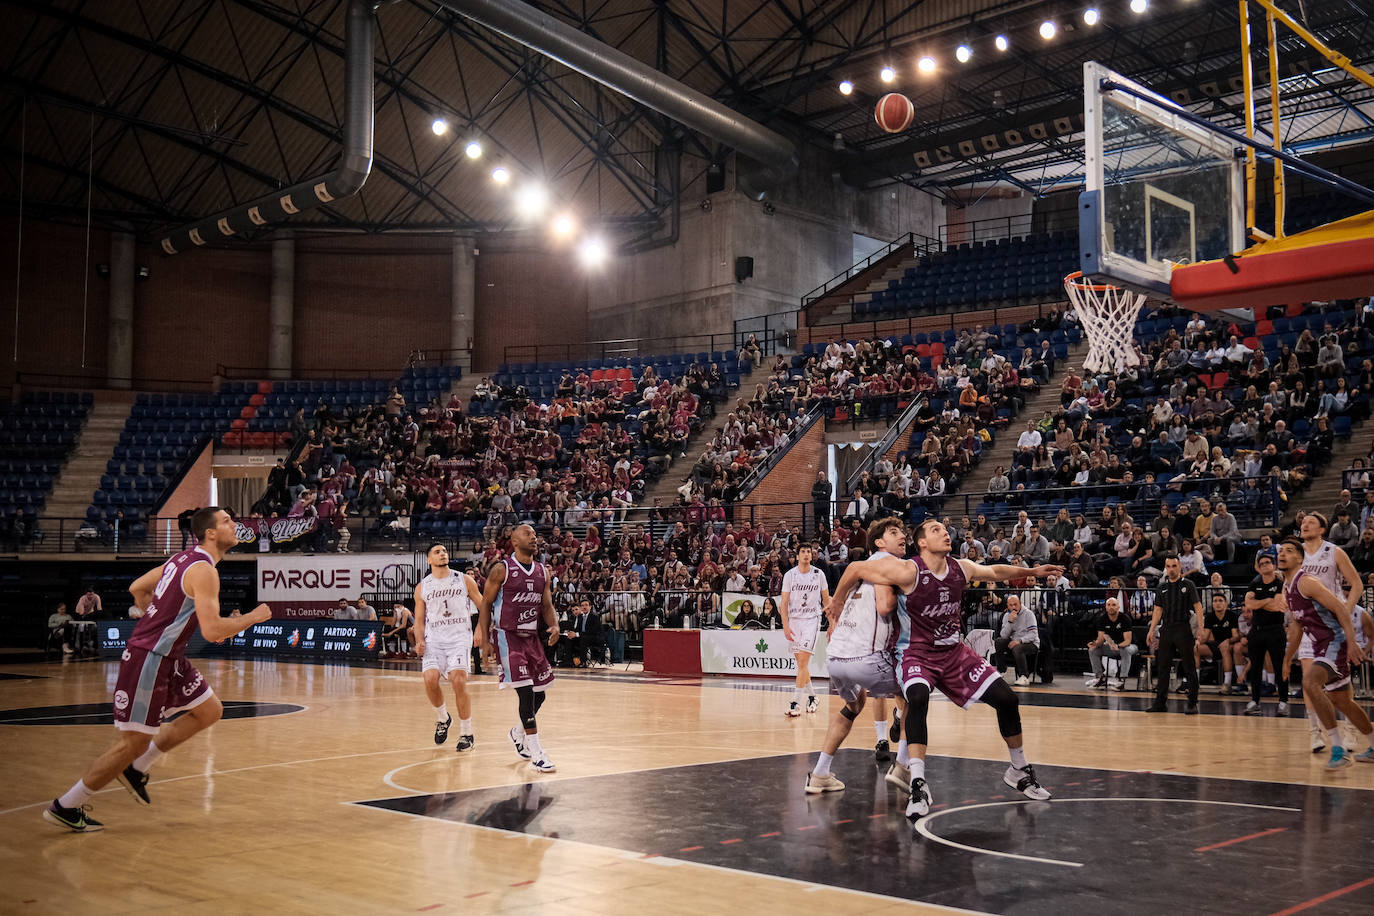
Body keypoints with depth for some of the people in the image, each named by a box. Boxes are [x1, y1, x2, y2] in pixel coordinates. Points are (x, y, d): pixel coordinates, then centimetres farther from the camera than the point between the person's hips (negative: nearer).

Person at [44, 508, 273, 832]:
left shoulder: (184, 559, 10)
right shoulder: (204, 571, -19)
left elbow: (137, 588, 20)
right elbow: (212, 630, -27)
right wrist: (254, 617, -13)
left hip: (168, 658, 10)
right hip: (149, 659, -10)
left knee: (210, 710, 13)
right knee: (134, 742, -4)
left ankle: (136, 768, 18)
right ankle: (65, 806, 9)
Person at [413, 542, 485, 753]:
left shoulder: (464, 580, 7)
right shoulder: (422, 587, 11)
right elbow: (419, 620, 15)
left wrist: (481, 629, -7)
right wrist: (420, 641, -4)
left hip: (460, 638, -2)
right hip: (434, 640, 2)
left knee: (458, 681, -18)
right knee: (430, 679, -19)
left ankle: (467, 734, -3)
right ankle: (442, 718, 11)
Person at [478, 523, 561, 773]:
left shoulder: (542, 572, 8)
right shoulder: (502, 570, -8)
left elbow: (546, 605, 12)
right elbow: (486, 605, -5)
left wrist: (554, 626, -9)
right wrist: (485, 641, -10)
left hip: (532, 637, 6)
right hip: (508, 637, -6)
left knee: (539, 694, 9)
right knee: (526, 693, -13)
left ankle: (518, 733, 37)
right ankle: (536, 753, -8)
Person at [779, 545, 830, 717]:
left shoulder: (818, 574, 1)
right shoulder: (790, 575, 0)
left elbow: (826, 599, 11)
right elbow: (784, 602, 0)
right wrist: (785, 626, -9)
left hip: (812, 620, -2)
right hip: (794, 620, 2)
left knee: (803, 661, -13)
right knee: (801, 662, 10)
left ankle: (796, 703, -14)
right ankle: (812, 697, 27)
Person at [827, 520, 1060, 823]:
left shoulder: (962, 568, -3)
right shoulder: (908, 571, -21)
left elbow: (995, 571, 20)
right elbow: (856, 569, -12)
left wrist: (1032, 572, 22)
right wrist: (837, 604, -1)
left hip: (954, 651, 6)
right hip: (918, 653, -5)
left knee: (1006, 699, 0)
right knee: (917, 699, -36)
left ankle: (1019, 771, 24)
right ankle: (918, 786, -33)